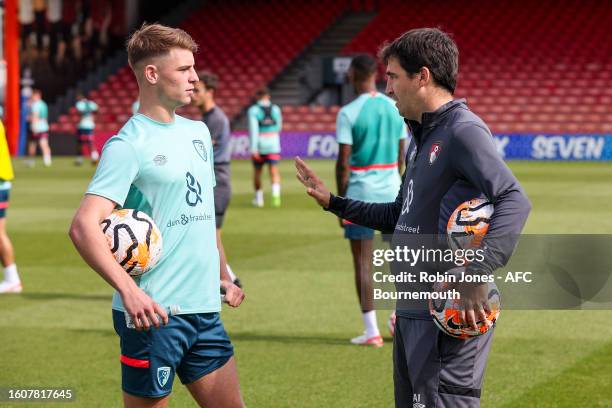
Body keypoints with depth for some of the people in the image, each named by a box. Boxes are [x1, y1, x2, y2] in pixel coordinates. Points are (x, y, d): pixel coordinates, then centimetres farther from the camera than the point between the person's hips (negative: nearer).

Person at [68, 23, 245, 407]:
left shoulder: (198, 132, 13)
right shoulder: (128, 145, -12)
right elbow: (83, 227, -22)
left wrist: (223, 273, 24)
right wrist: (128, 290, -33)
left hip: (205, 309, 7)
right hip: (153, 313, -7)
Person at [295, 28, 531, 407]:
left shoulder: (463, 131, -15)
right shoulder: (421, 137, 17)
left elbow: (514, 201, -27)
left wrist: (477, 274, -34)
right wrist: (332, 202, 25)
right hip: (413, 309, 10)